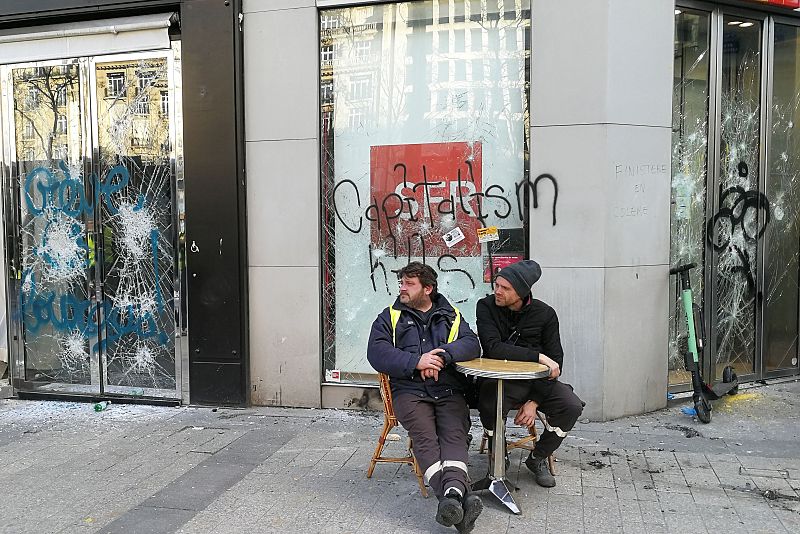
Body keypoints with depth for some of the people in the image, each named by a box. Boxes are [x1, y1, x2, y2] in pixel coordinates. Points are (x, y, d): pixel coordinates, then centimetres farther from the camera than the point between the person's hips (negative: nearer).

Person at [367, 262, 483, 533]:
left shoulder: (451, 316, 21)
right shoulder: (389, 317, 16)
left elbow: (472, 344, 6)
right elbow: (376, 353, 1)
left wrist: (443, 355, -13)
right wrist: (416, 361, -11)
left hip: (449, 389, 2)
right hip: (409, 390, -1)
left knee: (454, 433, -27)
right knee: (425, 434, -29)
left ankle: (452, 492, -46)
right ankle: (459, 497, -43)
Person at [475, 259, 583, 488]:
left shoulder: (545, 314, -2)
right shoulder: (486, 307, -7)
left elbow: (555, 361, -3)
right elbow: (493, 348, -21)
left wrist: (534, 401, -13)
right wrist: (538, 356, -25)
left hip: (536, 380, 3)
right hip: (499, 380, -2)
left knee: (571, 406, -21)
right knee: (489, 406, -34)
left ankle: (537, 458, 6)